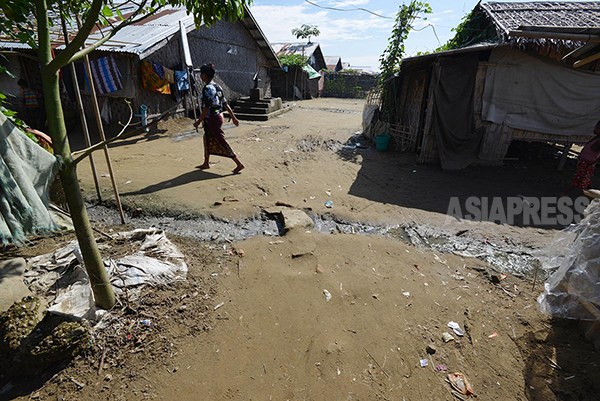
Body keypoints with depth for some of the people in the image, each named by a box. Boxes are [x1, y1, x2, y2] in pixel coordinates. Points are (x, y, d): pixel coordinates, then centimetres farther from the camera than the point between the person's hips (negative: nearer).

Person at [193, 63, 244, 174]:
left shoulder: (207, 88, -18)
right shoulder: (217, 87, 9)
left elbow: (206, 108, -22)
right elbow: (225, 104, 11)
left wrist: (199, 121, -15)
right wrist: (233, 117, 13)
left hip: (212, 119, -10)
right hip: (218, 116, 10)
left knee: (221, 142, -4)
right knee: (207, 139, 19)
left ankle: (239, 164, -3)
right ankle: (206, 163, 31)